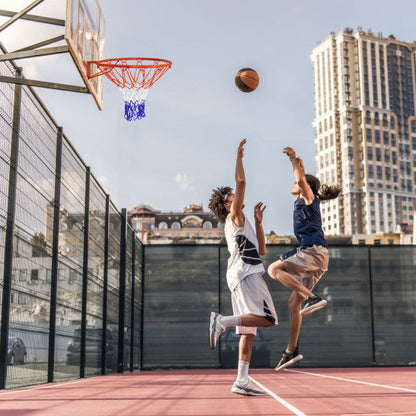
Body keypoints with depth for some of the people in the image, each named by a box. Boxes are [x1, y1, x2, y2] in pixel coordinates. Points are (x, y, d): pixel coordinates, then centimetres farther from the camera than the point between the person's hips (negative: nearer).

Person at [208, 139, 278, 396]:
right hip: (246, 273, -9)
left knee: (249, 330, 1)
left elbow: (261, 250, 30)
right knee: (267, 319, -19)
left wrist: (258, 221, 28)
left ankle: (242, 381, -4)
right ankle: (222, 321, -21)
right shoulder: (235, 216, 6)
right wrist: (239, 156, 3)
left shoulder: (239, 225, 31)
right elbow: (241, 182, -5)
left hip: (241, 276, 9)